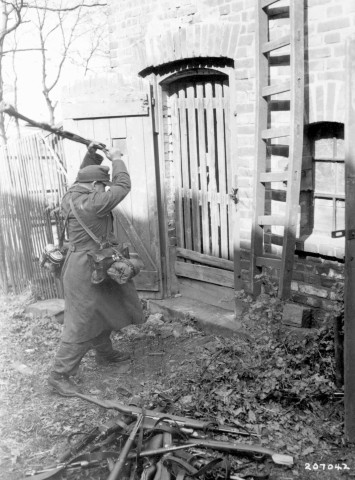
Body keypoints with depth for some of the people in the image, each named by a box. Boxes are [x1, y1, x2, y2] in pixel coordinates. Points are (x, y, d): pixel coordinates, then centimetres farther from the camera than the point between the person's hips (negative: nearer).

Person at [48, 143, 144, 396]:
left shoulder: (73, 196, 2)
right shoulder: (91, 204, -25)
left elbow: (84, 178, 23)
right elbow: (123, 187, -18)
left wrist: (91, 156, 11)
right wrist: (117, 159, -5)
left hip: (94, 268, 10)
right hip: (85, 272, -10)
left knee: (104, 312, 25)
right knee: (81, 325, -1)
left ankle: (105, 352, 45)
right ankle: (60, 375, 10)